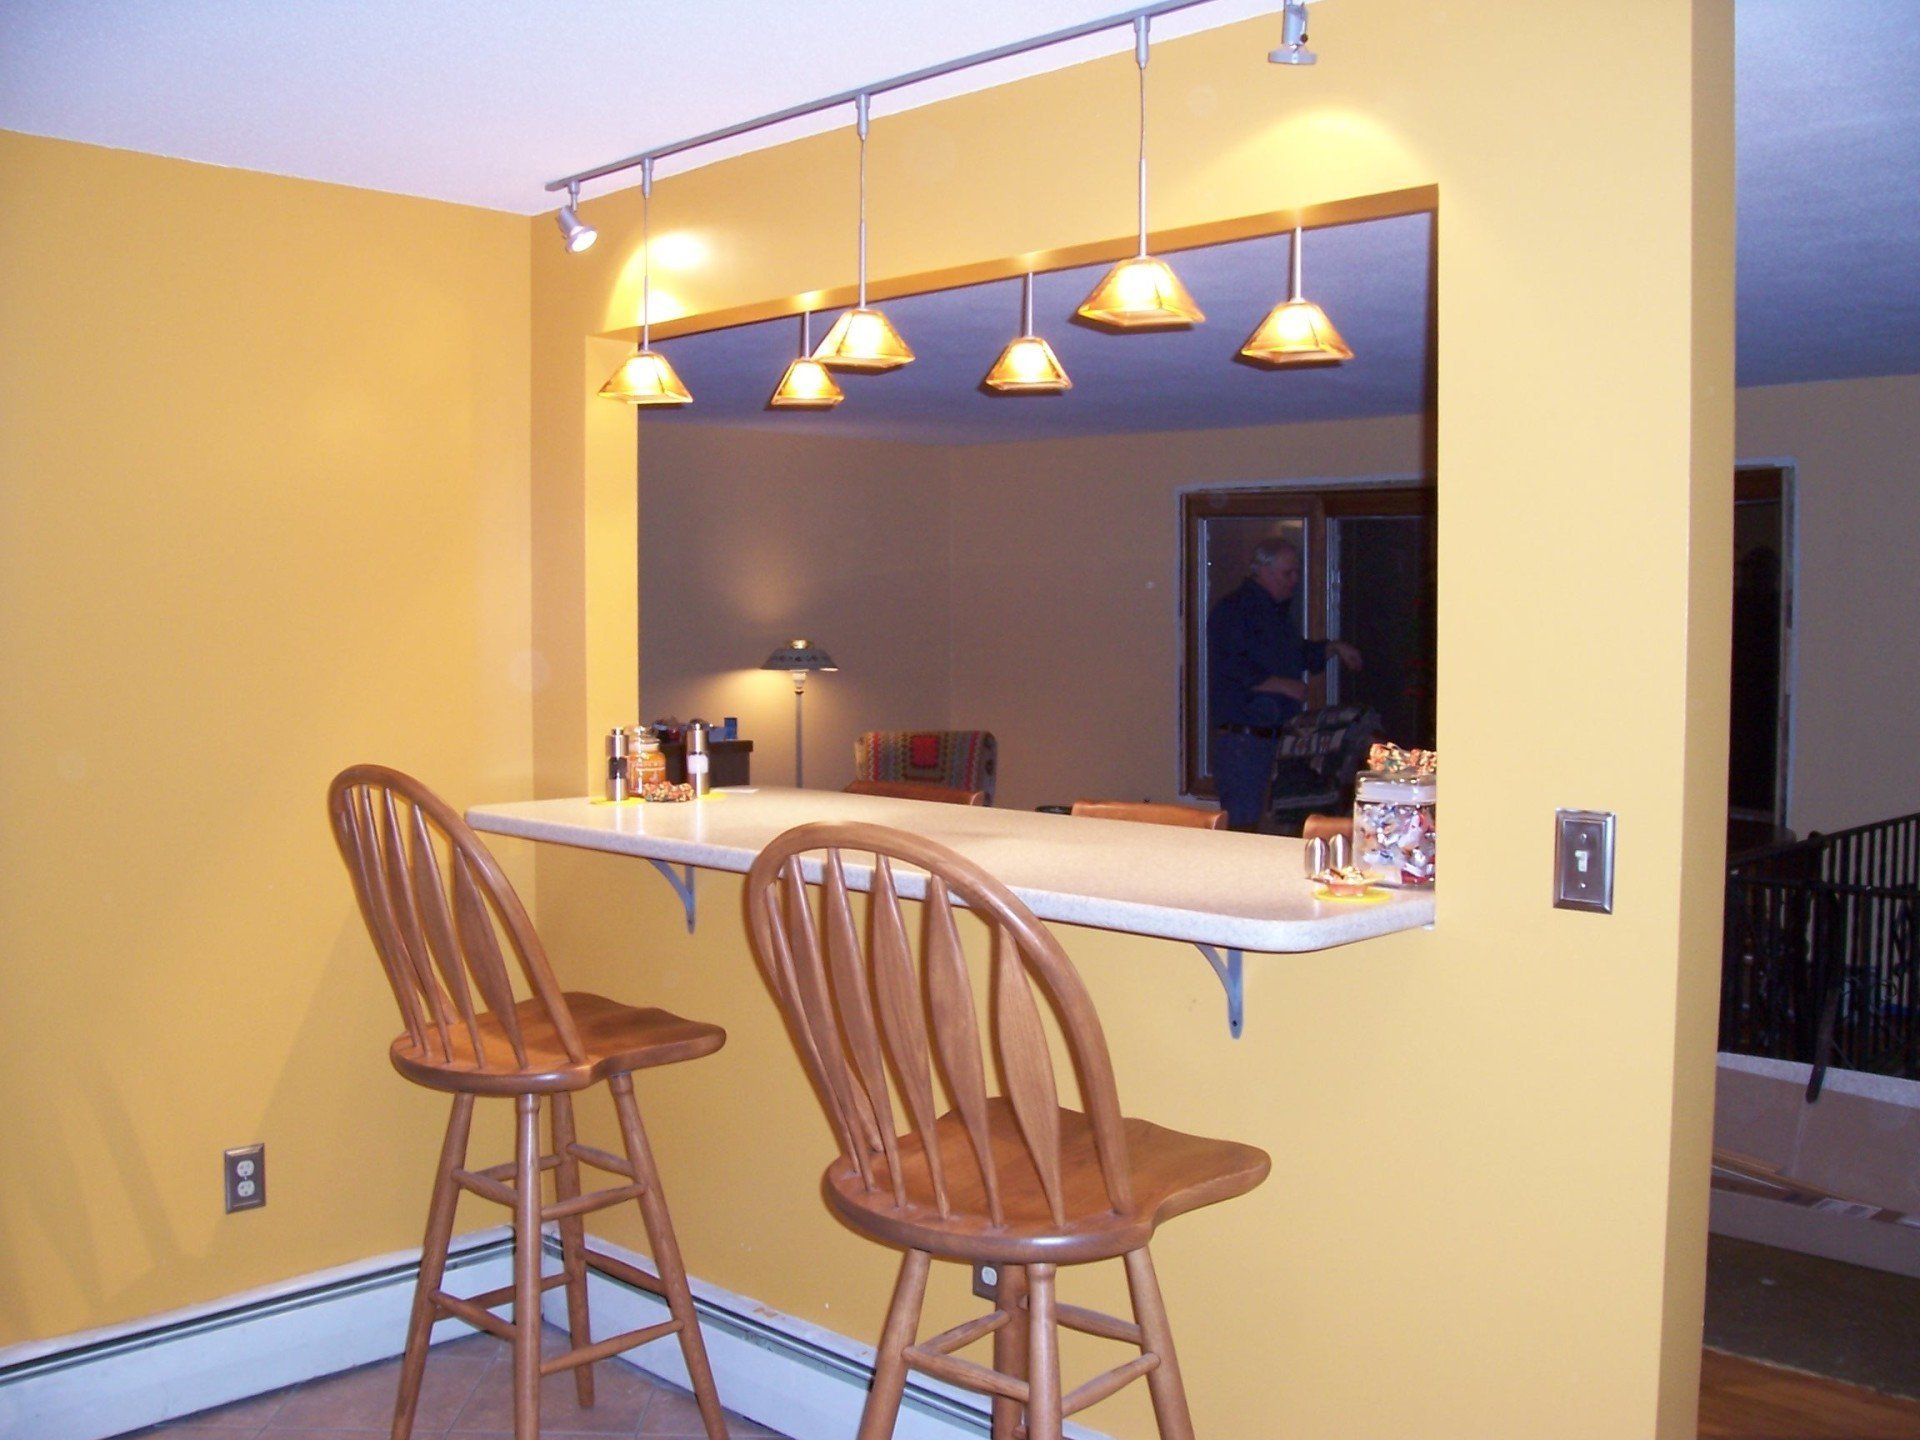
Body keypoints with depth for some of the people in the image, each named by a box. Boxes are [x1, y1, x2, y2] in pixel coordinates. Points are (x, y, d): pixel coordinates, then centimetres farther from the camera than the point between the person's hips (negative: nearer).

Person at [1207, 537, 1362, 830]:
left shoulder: (1279, 611, 19)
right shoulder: (1231, 609, -10)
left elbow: (1298, 655, 32)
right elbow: (1234, 669, -20)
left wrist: (1334, 647, 18)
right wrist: (1284, 686, -18)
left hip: (1276, 736, 9)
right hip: (1241, 737, -9)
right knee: (1241, 824, -8)